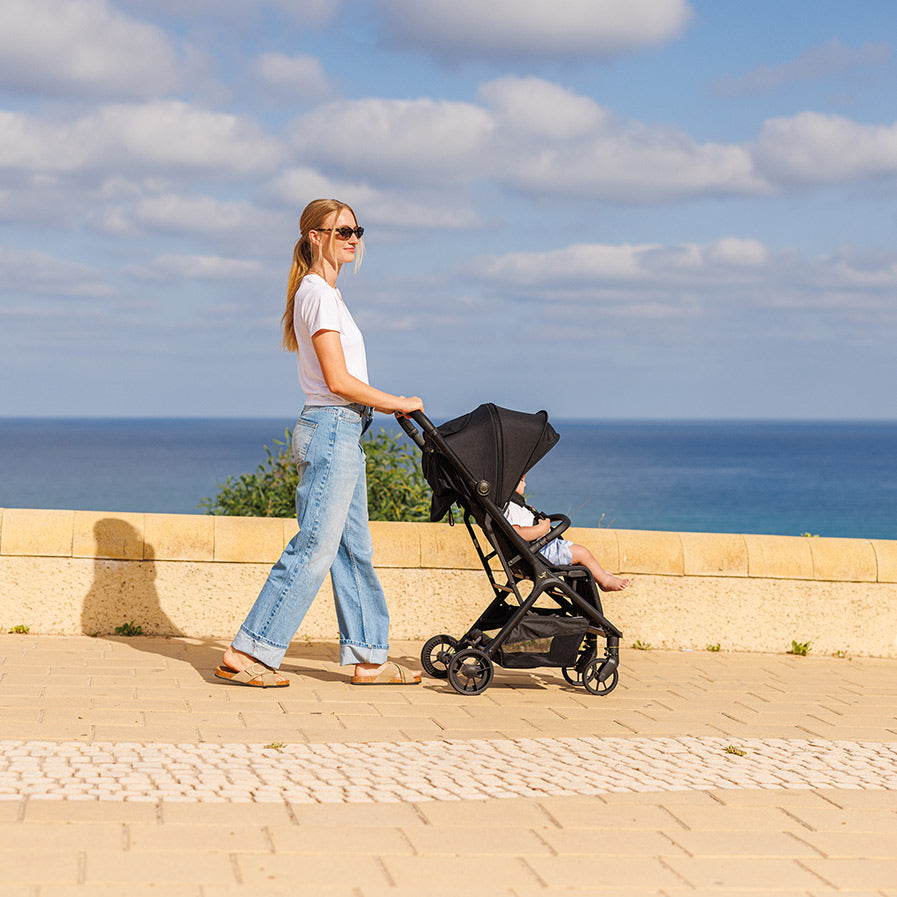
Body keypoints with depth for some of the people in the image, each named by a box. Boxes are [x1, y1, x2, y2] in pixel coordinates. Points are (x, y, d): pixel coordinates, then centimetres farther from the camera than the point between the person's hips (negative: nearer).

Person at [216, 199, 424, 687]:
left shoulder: (325, 292, 18)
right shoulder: (317, 293, -13)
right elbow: (338, 380, -18)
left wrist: (386, 405, 13)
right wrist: (397, 403, -10)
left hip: (343, 432, 10)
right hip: (331, 430, -10)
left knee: (355, 549, 11)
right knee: (314, 548, -9)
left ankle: (370, 658, 16)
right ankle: (248, 652, -5)